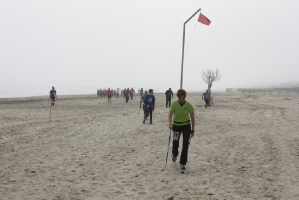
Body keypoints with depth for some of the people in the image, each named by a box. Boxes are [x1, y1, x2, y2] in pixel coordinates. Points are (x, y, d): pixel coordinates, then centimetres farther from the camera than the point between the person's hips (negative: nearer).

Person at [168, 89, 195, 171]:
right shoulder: (174, 104, -14)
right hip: (176, 125, 0)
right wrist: (170, 124, -40)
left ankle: (182, 164, 6)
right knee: (175, 142, -4)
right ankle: (174, 154, 34)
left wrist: (192, 130, -6)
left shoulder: (189, 105, -13)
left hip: (186, 126, 0)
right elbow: (170, 115, -22)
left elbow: (192, 118, -6)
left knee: (185, 145, -5)